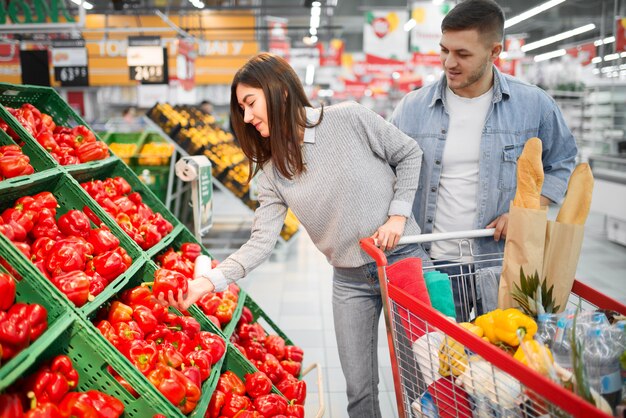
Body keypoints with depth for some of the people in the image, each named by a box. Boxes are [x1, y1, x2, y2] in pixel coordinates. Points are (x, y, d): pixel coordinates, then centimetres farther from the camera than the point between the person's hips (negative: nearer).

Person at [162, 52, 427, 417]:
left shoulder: (350, 119, -11)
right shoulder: (273, 171, -1)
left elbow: (409, 154, 0)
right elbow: (262, 241, -9)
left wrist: (398, 215, -10)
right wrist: (210, 281, -21)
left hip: (403, 258, -3)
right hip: (350, 280, 3)